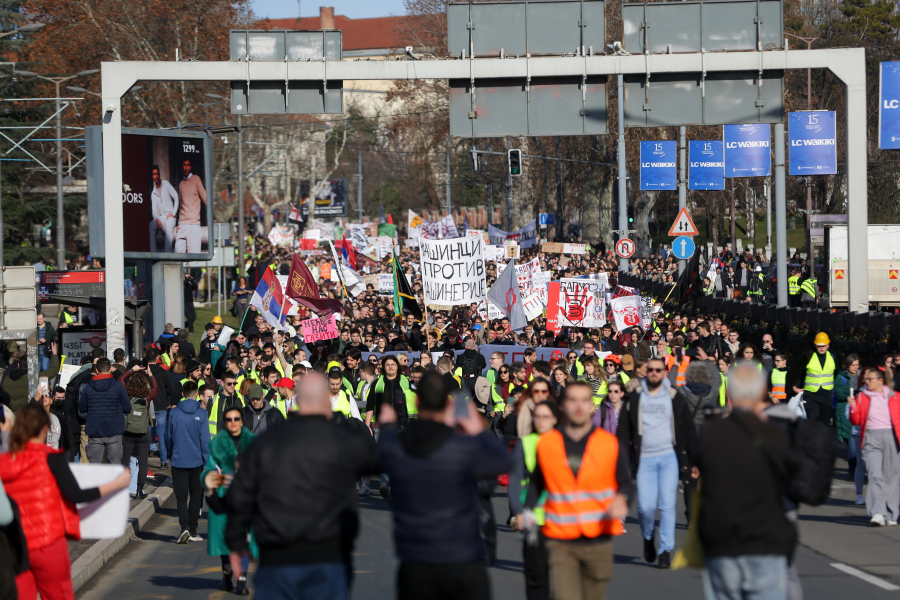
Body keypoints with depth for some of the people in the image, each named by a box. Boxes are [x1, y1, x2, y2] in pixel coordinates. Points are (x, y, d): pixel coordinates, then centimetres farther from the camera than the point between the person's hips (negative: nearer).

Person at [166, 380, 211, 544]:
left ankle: (184, 527, -16)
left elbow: (168, 437, 8)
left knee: (181, 496, 2)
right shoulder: (201, 414, -6)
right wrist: (207, 462, -2)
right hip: (197, 461, 0)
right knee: (195, 496, 11)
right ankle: (193, 531, 12)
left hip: (178, 461, 0)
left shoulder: (174, 413, -2)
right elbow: (205, 440, -7)